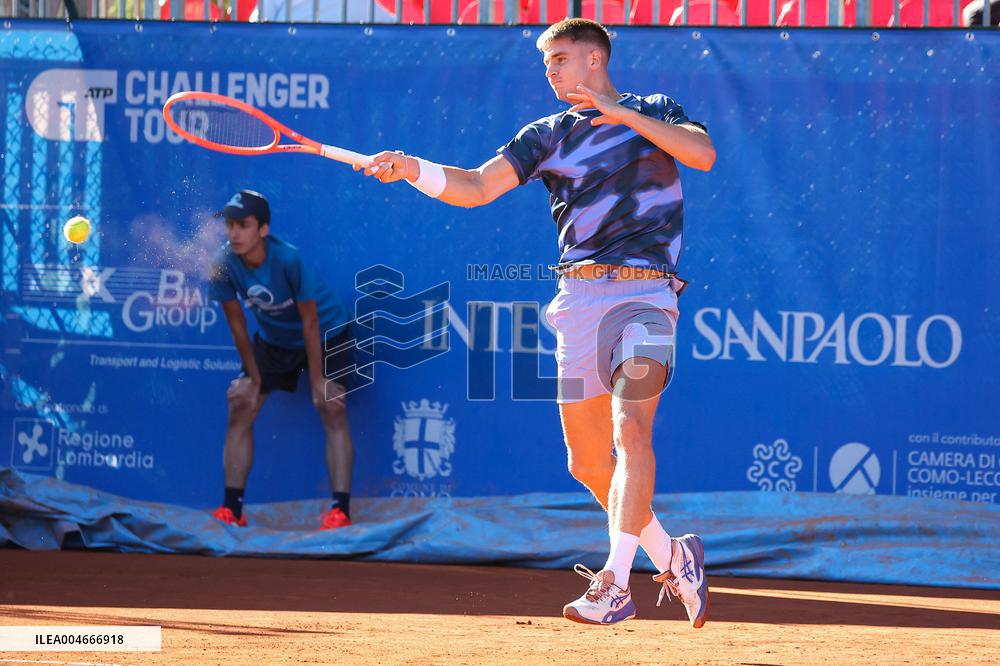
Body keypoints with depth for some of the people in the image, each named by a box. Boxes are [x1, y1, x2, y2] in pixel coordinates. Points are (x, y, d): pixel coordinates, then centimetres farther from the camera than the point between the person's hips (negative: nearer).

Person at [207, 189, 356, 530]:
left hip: (326, 335, -5)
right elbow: (237, 322, -9)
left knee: (332, 410, -20)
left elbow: (310, 321, -26)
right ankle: (232, 508, 4)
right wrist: (253, 378, -5)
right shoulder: (223, 264, -22)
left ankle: (341, 508, -21)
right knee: (239, 410, -2)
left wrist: (317, 381, -23)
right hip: (273, 341, 5)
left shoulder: (288, 260, -34)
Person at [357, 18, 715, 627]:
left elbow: (703, 153, -11)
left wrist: (623, 114, -15)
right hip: (580, 297, 5)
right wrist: (414, 170, -14)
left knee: (630, 429, -24)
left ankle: (616, 584, -28)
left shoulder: (653, 112, 9)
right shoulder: (548, 136, 14)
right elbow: (476, 187, 3)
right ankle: (673, 559, 26)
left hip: (644, 293, -4)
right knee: (587, 462, 5)